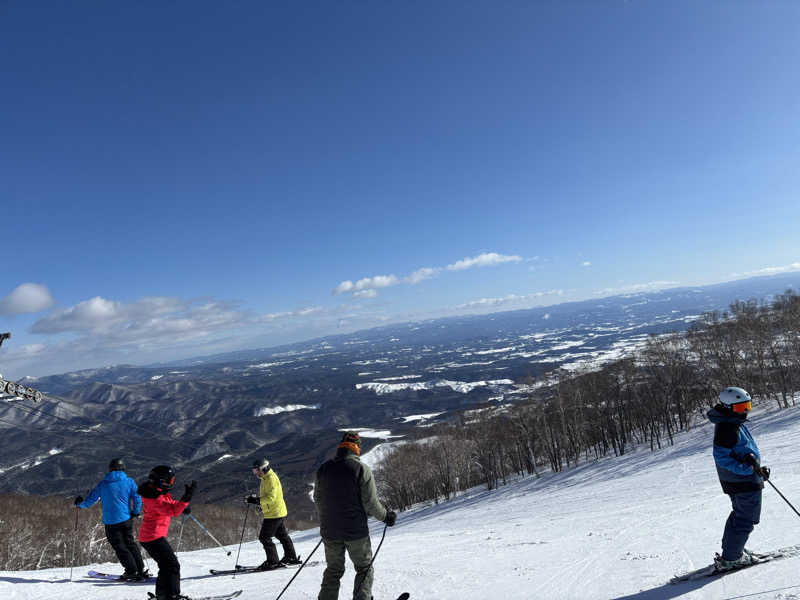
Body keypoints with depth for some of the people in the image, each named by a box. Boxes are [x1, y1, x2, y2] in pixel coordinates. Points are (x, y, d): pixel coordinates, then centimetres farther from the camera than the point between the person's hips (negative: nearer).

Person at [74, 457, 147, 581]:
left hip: (110, 522, -2)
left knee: (120, 547, 6)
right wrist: (135, 512, 10)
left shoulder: (103, 484, -3)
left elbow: (89, 500, 4)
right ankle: (141, 569, 16)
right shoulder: (129, 481, -2)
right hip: (126, 519, 2)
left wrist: (79, 503, 26)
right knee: (130, 543, 16)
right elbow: (137, 499, -6)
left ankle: (132, 572, 2)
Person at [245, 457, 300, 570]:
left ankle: (272, 561, 5)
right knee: (282, 535, 18)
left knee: (264, 537, -4)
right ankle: (291, 557, 29)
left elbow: (271, 497, -27)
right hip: (279, 513, 10)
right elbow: (266, 496, 20)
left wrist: (256, 500, -28)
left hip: (274, 513, -10)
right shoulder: (266, 478, 14)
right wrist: (255, 499, 5)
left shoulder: (271, 479, -19)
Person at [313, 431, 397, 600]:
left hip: (329, 531, 4)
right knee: (364, 568, 15)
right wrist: (386, 516, 3)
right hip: (355, 531, -4)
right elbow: (371, 503, -14)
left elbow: (317, 499, 9)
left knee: (333, 570, 20)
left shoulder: (323, 469, 0)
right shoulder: (361, 468, -14)